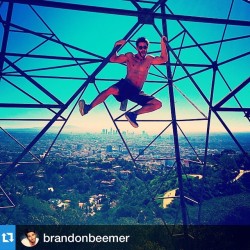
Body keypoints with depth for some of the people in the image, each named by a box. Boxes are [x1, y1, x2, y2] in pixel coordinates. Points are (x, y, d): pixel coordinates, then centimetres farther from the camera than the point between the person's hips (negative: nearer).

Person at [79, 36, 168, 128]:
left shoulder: (149, 59, 18)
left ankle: (133, 114, -21)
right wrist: (116, 46, -7)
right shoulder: (130, 56, 12)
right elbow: (113, 59, 6)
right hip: (125, 86, -3)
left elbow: (164, 59, 14)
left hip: (137, 92, 3)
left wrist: (163, 43, 5)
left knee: (158, 104, -15)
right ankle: (88, 108, -39)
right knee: (111, 90, -37)